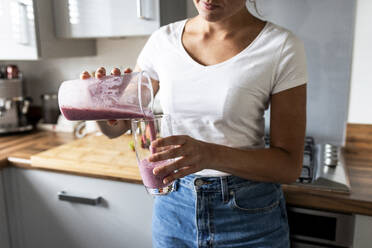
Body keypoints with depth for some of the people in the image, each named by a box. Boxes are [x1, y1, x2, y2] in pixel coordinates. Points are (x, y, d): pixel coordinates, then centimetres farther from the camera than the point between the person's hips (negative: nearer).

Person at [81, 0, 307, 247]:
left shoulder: (282, 47, -13)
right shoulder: (163, 40, -4)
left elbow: (290, 165, -14)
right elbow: (116, 127, 2)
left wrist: (210, 155, -30)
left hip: (246, 212, -2)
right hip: (173, 205, 3)